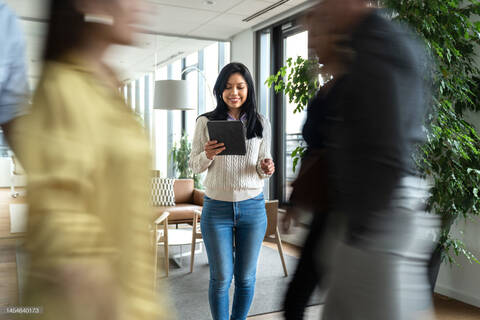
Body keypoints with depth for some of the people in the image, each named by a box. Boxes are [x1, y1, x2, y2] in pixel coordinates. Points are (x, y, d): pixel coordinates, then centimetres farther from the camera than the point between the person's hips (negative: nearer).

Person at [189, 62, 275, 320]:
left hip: (252, 208, 2)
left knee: (246, 277, 11)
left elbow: (262, 167, 11)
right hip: (216, 208, -1)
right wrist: (207, 155, -18)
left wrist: (266, 169, -13)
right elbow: (194, 166, 3)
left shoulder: (261, 124, 4)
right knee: (221, 278, 6)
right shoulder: (206, 122, 0)